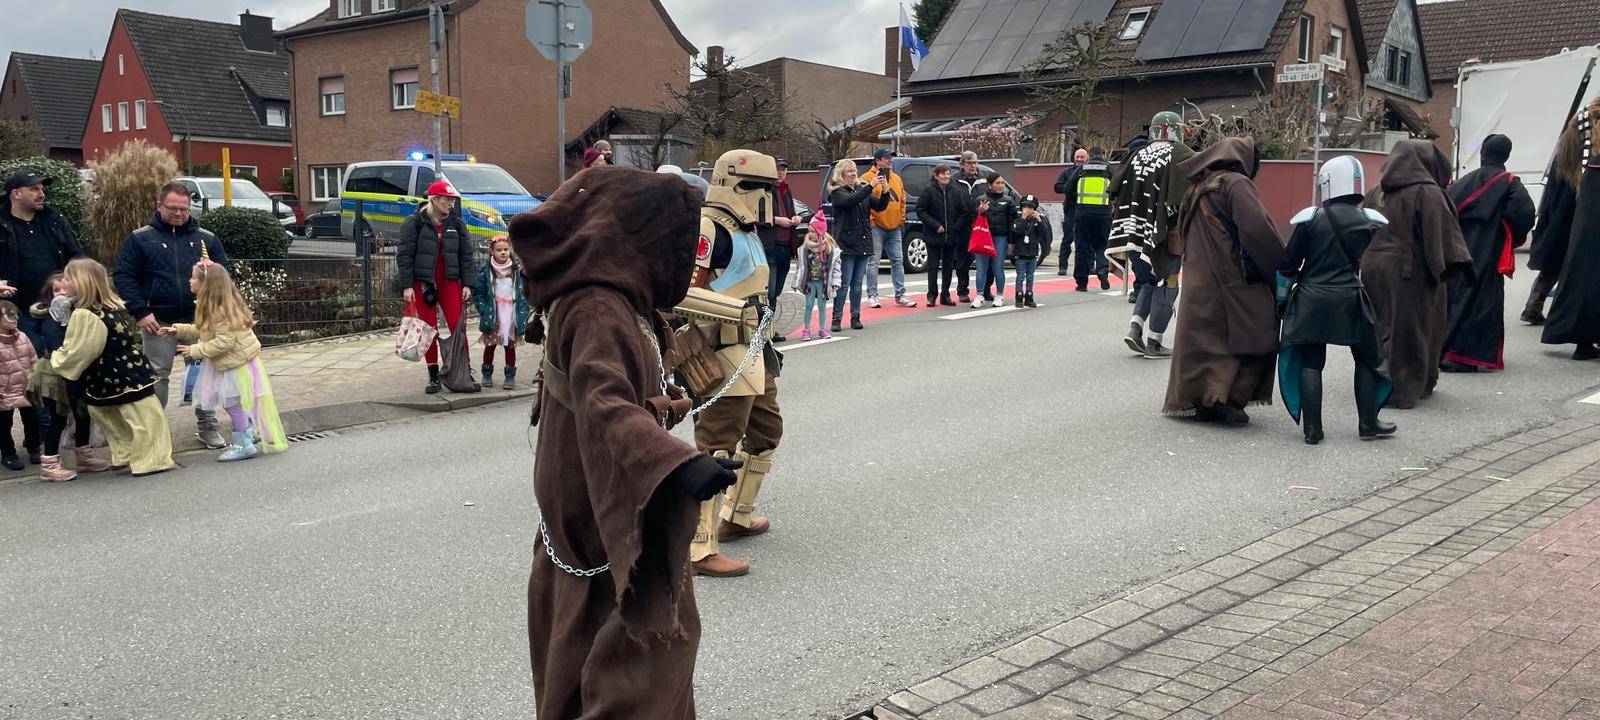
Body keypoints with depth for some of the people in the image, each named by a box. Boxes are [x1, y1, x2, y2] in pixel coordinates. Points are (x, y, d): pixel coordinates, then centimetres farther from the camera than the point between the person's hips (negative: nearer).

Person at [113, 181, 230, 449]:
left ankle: (207, 426, 15)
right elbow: (124, 276, 0)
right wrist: (141, 312, -9)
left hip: (199, 319, 2)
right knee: (157, 376, 4)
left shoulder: (206, 239, 8)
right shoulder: (140, 239, 3)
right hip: (158, 322, -1)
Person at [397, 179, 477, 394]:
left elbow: (466, 255, 8)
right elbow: (404, 255, -5)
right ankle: (433, 377, 10)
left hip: (449, 281, 2)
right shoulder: (414, 222, -3)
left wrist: (467, 284, 2)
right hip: (423, 282, -2)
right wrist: (407, 286, -11)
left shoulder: (456, 222, 6)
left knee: (457, 327, -4)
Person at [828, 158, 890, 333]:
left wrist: (885, 191, -11)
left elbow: (879, 206, 8)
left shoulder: (862, 189, 15)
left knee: (857, 284, 9)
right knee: (844, 284, -5)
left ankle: (855, 317, 14)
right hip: (846, 244, -5)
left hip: (863, 244, 5)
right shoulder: (836, 191, -3)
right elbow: (850, 200, -23)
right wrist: (870, 186, -28)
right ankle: (837, 318, 1)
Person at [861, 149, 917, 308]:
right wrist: (870, 221, -14)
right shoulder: (867, 178, -5)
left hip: (894, 228, 6)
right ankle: (872, 295, 2)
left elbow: (902, 201, 21)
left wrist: (902, 220, 14)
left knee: (898, 261, 7)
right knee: (873, 262, -4)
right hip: (876, 227, -6)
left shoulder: (897, 178, 15)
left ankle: (900, 295, 12)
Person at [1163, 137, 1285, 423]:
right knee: (1256, 335, 0)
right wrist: (1281, 268, -7)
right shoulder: (1236, 183, -6)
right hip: (1234, 278, -8)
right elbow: (1257, 228, -15)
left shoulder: (1196, 190, 18)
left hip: (1198, 280, 8)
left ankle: (1202, 401, 10)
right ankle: (1229, 398, -8)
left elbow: (1182, 234, 22)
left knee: (1205, 337, 11)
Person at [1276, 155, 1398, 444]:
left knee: (1310, 363, 5)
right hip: (1352, 301, 1)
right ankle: (1368, 423, 19)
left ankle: (1312, 428, 3)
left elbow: (1288, 265, -1)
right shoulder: (1370, 221, 1)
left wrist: (1282, 300, 9)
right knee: (1368, 359, 15)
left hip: (1311, 301, 0)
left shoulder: (1310, 219, -3)